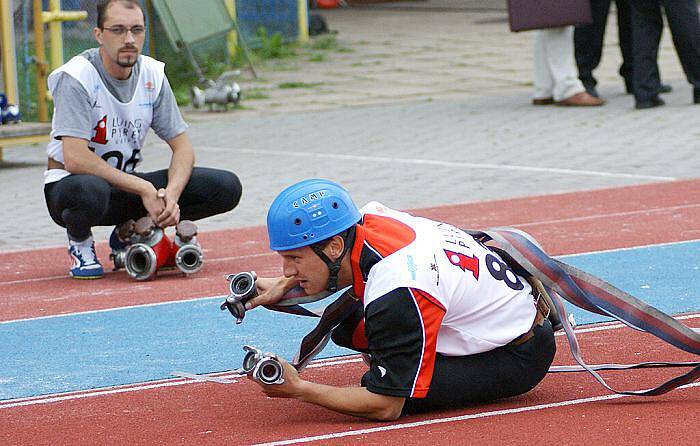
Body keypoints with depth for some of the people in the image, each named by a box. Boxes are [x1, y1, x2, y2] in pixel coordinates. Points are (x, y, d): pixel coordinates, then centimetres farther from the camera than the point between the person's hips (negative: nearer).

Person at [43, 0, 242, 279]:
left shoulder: (152, 75, -1)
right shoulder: (76, 78, -19)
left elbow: (182, 146, 2)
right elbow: (74, 159, -28)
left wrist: (171, 194, -20)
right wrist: (143, 188, -28)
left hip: (126, 187, 6)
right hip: (69, 183, -6)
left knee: (226, 187, -10)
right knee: (90, 192, -44)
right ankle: (80, 242, -7)